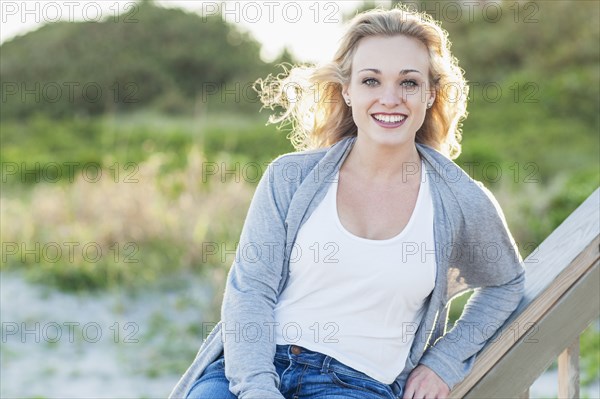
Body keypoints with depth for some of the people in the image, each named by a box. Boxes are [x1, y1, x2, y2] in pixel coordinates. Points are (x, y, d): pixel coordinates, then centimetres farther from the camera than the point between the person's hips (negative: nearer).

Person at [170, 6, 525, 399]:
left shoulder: (462, 203, 5)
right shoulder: (291, 178, 4)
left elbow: (506, 284, 23)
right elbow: (250, 289, -1)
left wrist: (445, 362, 11)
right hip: (253, 367, 1)